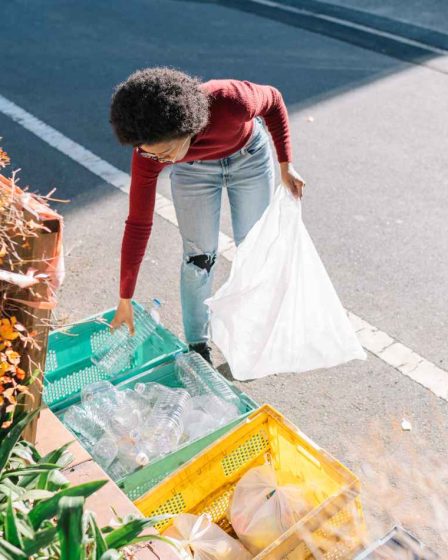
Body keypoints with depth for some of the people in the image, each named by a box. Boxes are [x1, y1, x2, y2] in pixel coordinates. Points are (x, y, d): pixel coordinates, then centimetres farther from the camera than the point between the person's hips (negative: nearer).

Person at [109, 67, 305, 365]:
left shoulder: (230, 101, -42)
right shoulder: (150, 149, -34)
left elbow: (274, 100, -17)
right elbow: (138, 223, -26)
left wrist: (286, 164, -16)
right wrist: (125, 300, -21)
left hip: (249, 157, 0)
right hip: (194, 170, 0)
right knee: (199, 256, -1)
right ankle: (197, 346, 20)